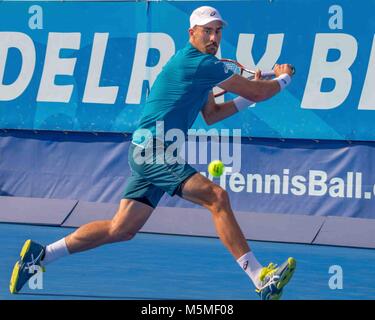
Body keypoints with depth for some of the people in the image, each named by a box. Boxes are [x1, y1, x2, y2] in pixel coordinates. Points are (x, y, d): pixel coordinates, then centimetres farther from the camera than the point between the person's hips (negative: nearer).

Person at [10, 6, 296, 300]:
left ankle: (40, 255, 15)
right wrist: (283, 79, 12)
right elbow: (257, 92, -7)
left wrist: (246, 99, 17)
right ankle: (261, 279, -27)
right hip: (154, 148, -11)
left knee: (122, 229, 10)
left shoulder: (199, 66, 19)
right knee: (217, 197, -22)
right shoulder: (200, 63, -12)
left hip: (148, 152, 11)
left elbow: (210, 115, 27)